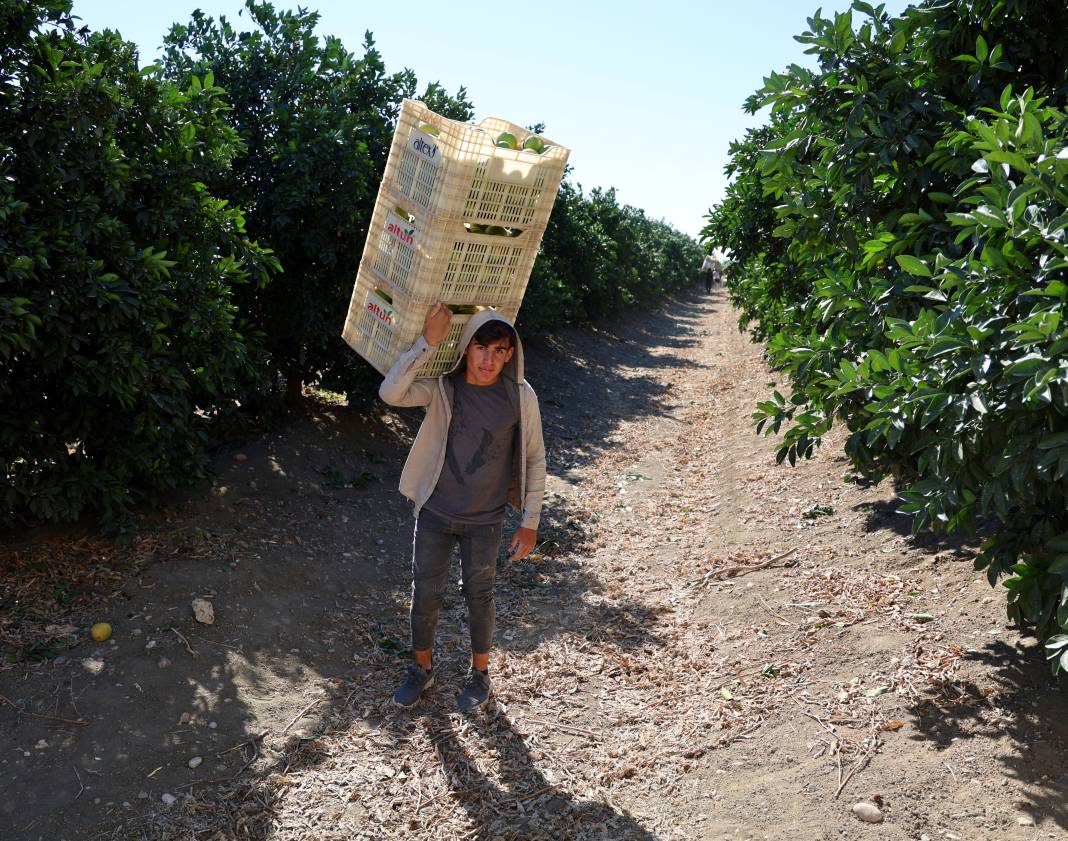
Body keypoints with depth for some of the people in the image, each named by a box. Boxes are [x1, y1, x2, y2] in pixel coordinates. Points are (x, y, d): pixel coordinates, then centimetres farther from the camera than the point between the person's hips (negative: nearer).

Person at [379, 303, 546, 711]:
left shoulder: (521, 397, -15)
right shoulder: (442, 386, -14)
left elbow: (534, 460, -5)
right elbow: (390, 393, -31)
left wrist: (530, 523, -2)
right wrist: (427, 342, -34)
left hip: (485, 521, -1)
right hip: (435, 513, 1)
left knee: (478, 597, 16)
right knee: (425, 594, 13)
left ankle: (479, 673, 41)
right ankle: (422, 668, 40)